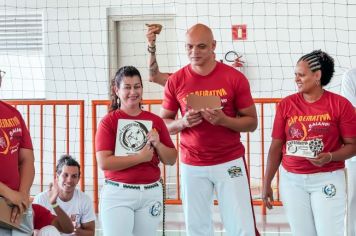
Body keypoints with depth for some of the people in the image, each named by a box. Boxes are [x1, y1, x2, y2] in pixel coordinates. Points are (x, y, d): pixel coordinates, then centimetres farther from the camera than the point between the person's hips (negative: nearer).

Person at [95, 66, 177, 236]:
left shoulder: (155, 121, 8)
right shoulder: (108, 122, -4)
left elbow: (171, 160, 11)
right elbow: (104, 163, -14)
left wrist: (157, 144, -8)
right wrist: (140, 157, -13)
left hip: (151, 193, 4)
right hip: (118, 193, -4)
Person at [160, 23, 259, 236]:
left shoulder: (235, 78, -4)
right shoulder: (176, 81, 1)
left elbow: (252, 122, 0)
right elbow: (163, 124, 7)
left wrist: (223, 120, -18)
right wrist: (183, 122, -14)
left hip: (230, 162, -1)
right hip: (192, 166, 1)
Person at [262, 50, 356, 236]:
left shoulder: (340, 105, -5)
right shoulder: (286, 104, 2)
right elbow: (276, 146, 5)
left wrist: (330, 157, -22)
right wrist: (267, 183, 3)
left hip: (327, 179, -2)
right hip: (292, 180, 3)